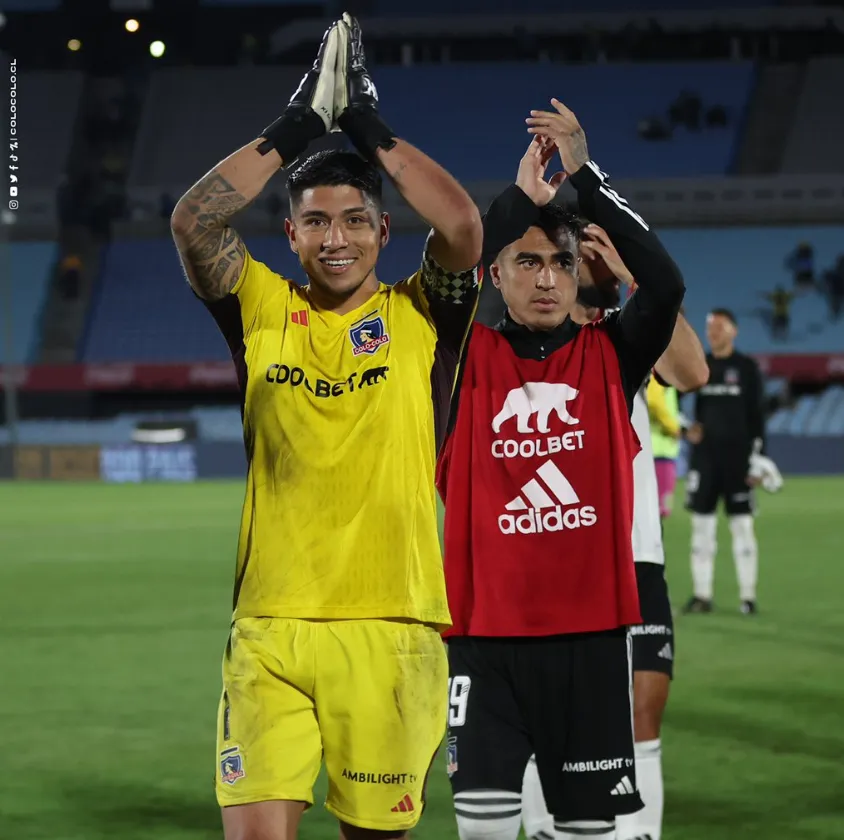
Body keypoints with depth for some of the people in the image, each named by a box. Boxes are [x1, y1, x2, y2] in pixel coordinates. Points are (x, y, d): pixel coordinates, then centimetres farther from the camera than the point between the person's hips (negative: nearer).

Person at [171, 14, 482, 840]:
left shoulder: (419, 317, 6)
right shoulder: (262, 313, 9)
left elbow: (463, 228, -12)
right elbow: (193, 222, -5)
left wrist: (369, 126, -4)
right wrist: (296, 127, -4)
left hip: (391, 626, -1)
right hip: (270, 625, 1)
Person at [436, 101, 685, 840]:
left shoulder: (610, 356, 4)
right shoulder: (468, 359, 3)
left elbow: (666, 283, -13)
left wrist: (584, 173, -14)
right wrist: (520, 197, -15)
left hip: (591, 628, 1)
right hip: (486, 631, -1)